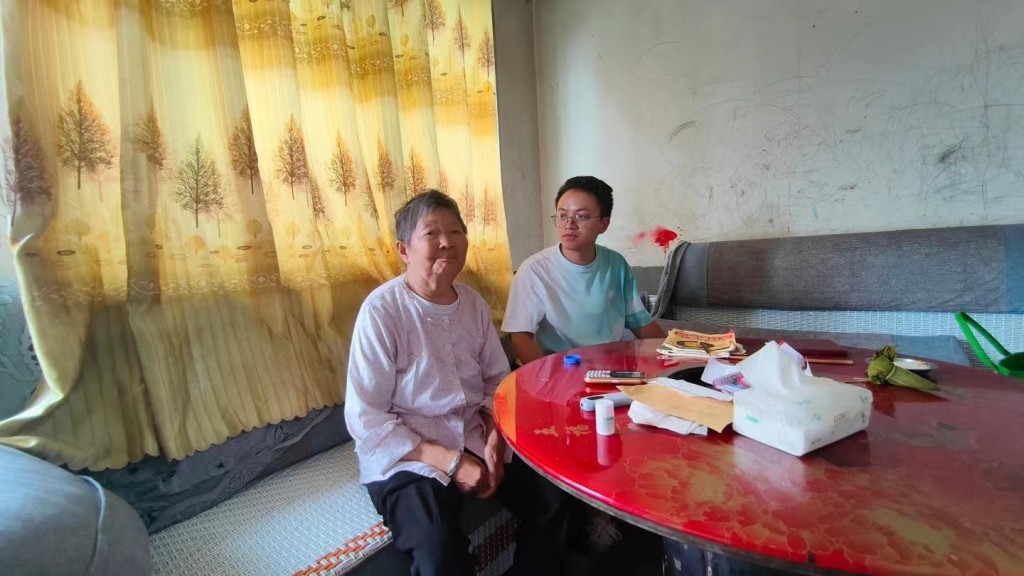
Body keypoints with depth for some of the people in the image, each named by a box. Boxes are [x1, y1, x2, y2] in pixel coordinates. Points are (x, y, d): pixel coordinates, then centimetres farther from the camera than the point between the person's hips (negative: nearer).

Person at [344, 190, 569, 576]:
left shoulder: (473, 304, 2)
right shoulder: (381, 310, -17)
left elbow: (497, 380, 8)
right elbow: (365, 420, -16)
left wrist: (495, 438, -9)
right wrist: (449, 461, -20)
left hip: (474, 437, 5)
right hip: (405, 452, -5)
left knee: (550, 498, -6)